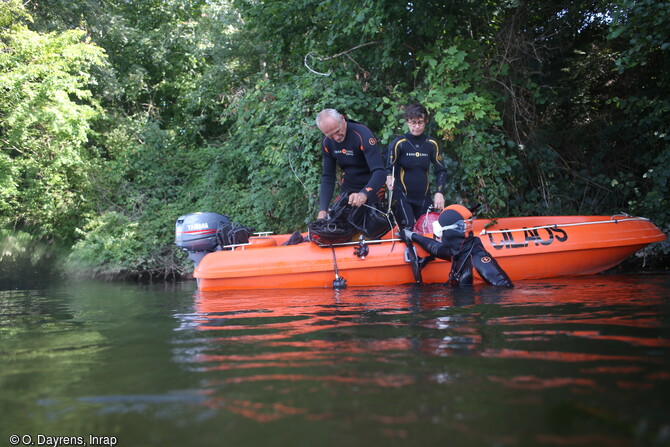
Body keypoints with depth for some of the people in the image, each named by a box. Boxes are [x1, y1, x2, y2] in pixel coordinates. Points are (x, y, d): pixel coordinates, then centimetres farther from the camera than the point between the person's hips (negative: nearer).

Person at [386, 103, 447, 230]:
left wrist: (439, 192, -5)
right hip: (402, 196, -4)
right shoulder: (398, 143, -5)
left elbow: (441, 170, 8)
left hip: (424, 198, 4)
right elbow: (389, 168, -7)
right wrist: (389, 178, -31)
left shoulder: (432, 144, 4)